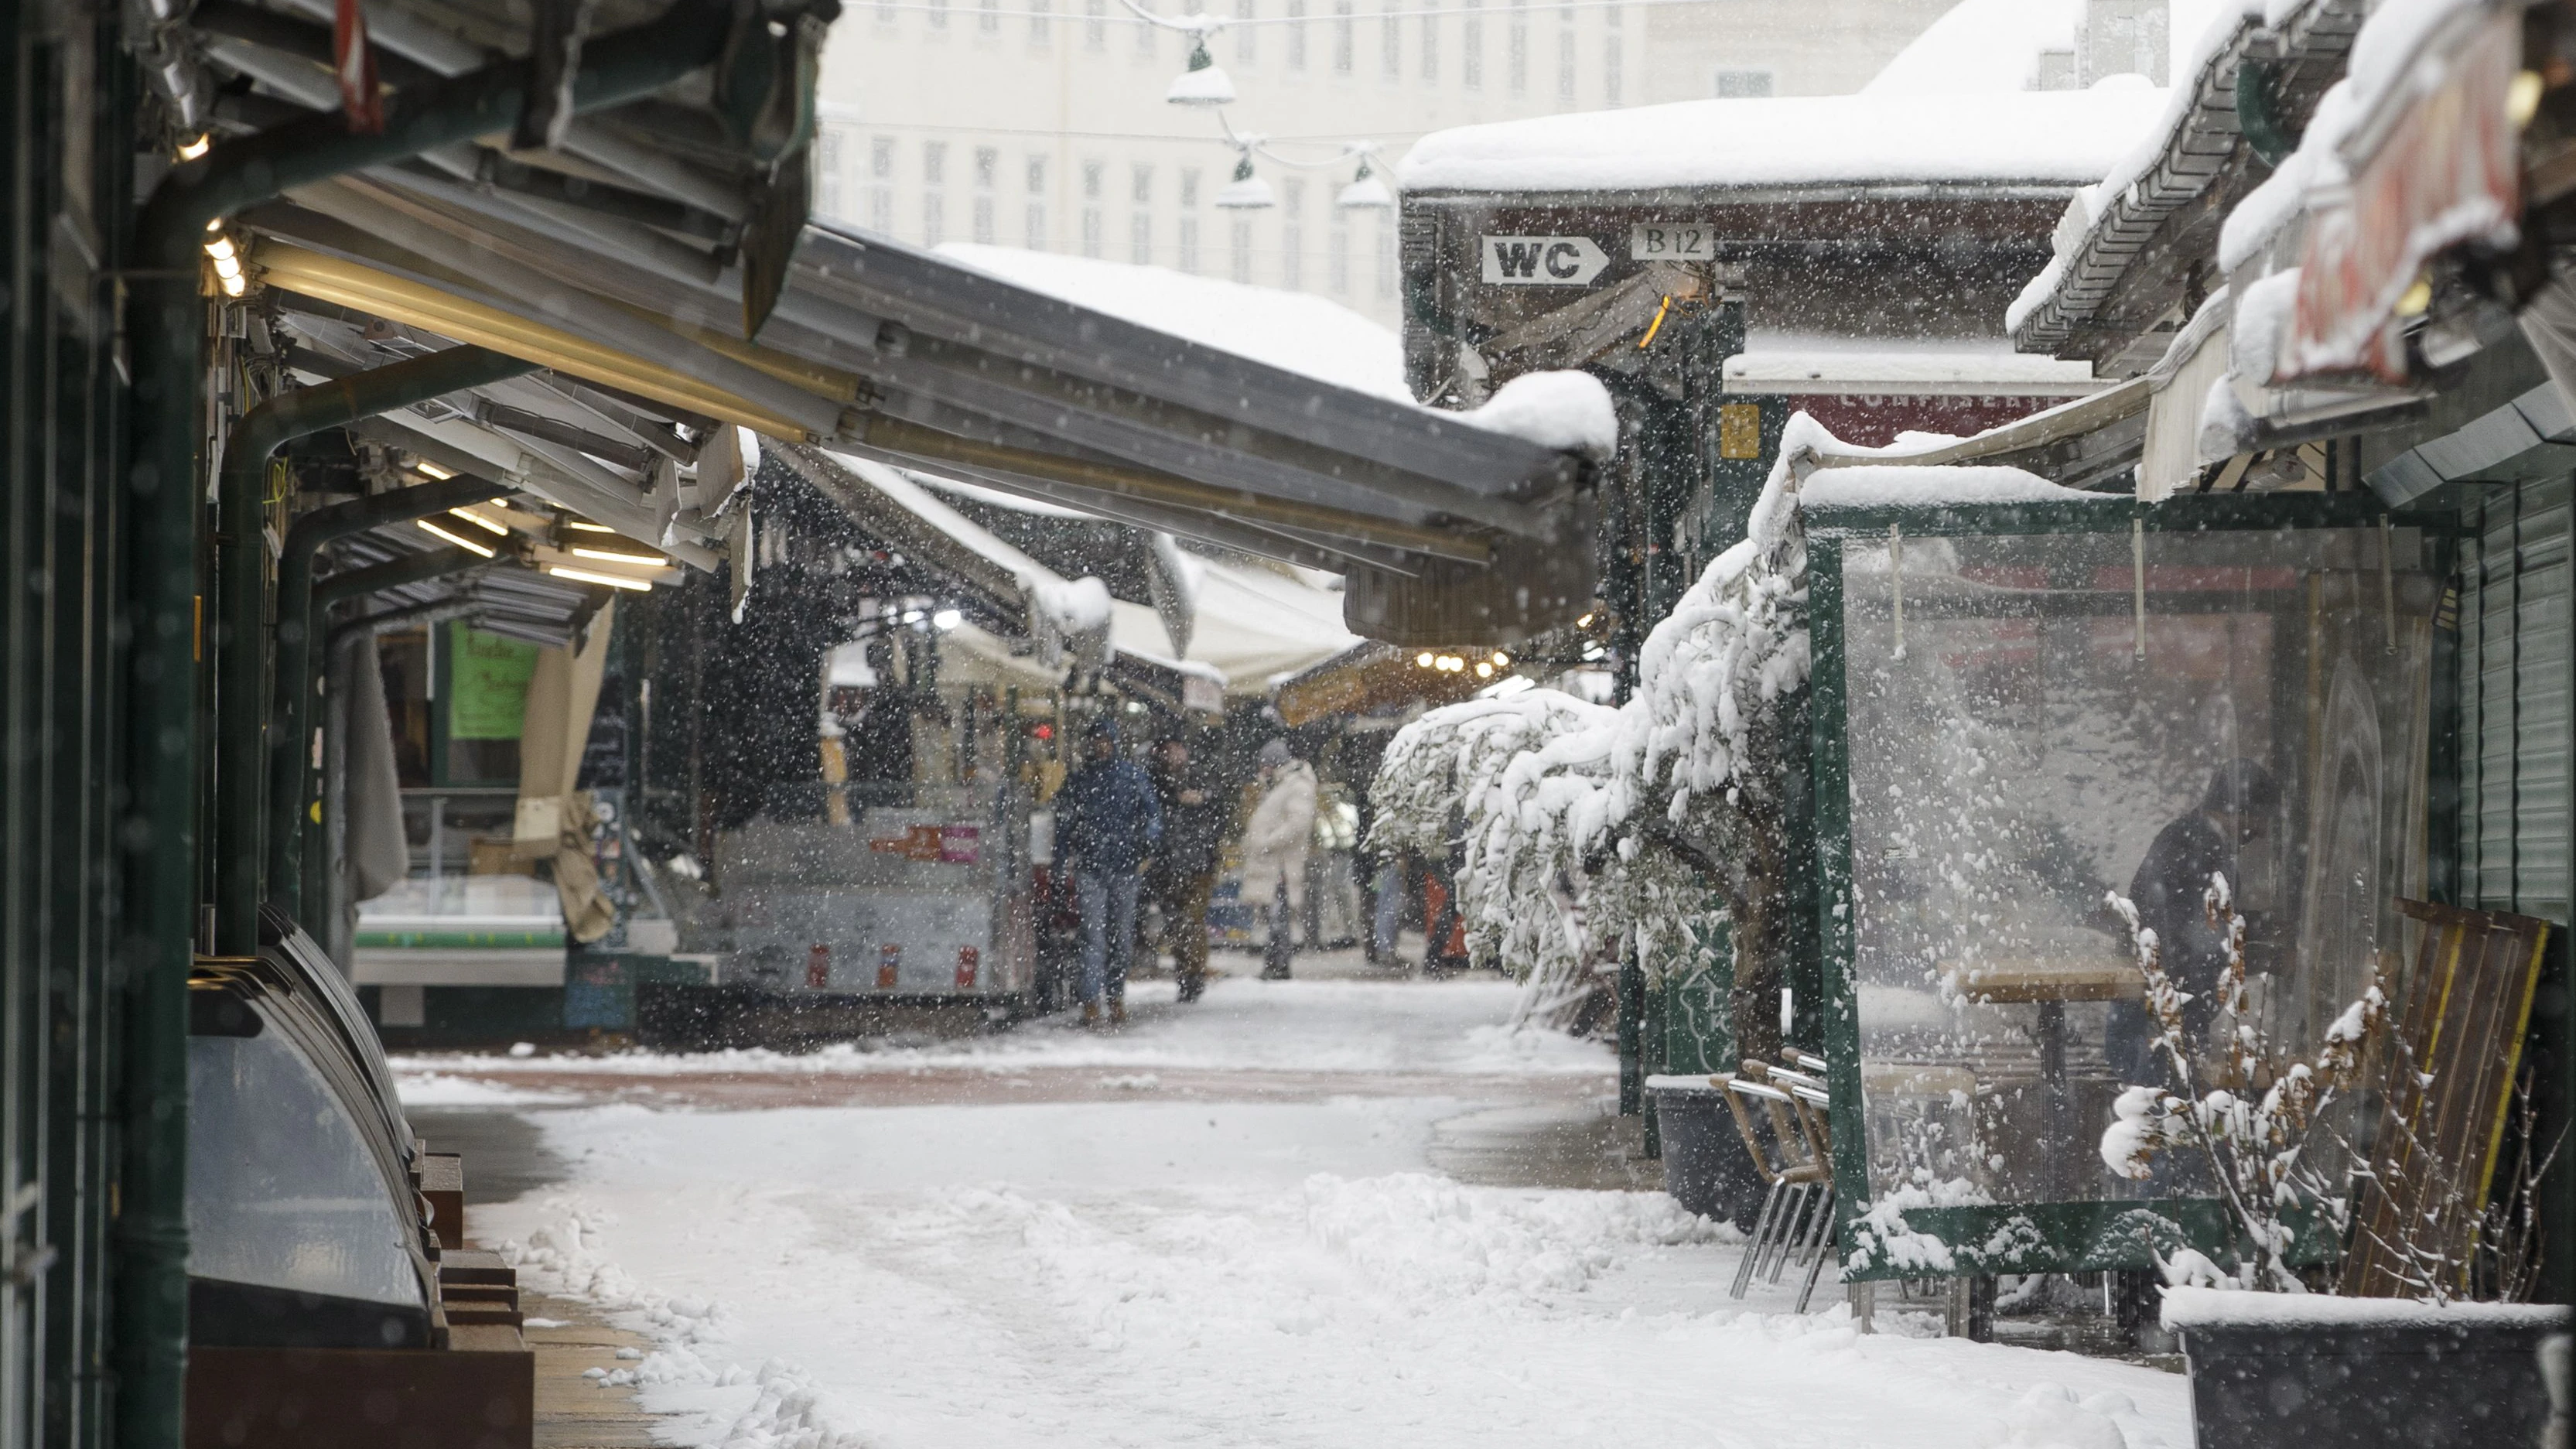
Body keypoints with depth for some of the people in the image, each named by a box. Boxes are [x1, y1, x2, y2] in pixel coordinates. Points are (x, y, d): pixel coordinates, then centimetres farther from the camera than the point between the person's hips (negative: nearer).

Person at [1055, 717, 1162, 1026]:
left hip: (1124, 865, 0)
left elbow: (1153, 812, 3)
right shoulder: (1080, 778, 9)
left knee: (1122, 936, 8)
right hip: (1089, 866, 0)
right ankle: (1092, 1002, -12)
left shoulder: (1133, 774, 5)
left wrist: (1147, 847, -12)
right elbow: (1064, 818, 14)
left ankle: (1116, 998, 19)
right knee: (1094, 935, -9)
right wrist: (1065, 858, 7)